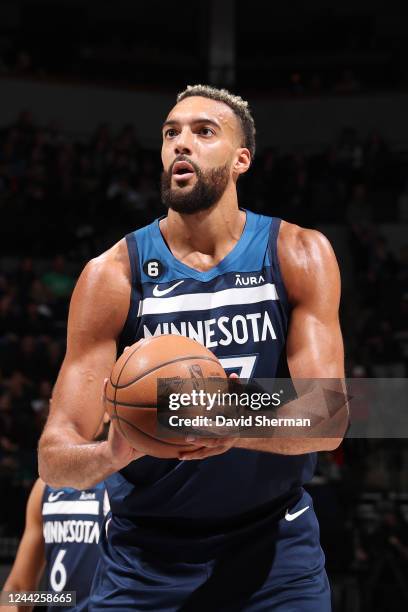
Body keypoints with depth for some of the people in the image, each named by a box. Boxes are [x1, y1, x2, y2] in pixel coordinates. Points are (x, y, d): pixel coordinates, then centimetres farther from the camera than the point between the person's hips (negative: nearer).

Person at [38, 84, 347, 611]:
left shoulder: (299, 256, -6)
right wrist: (112, 453, -36)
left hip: (274, 547, 0)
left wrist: (234, 426, -34)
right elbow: (54, 457, -13)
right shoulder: (112, 275, -8)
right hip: (145, 553, 0)